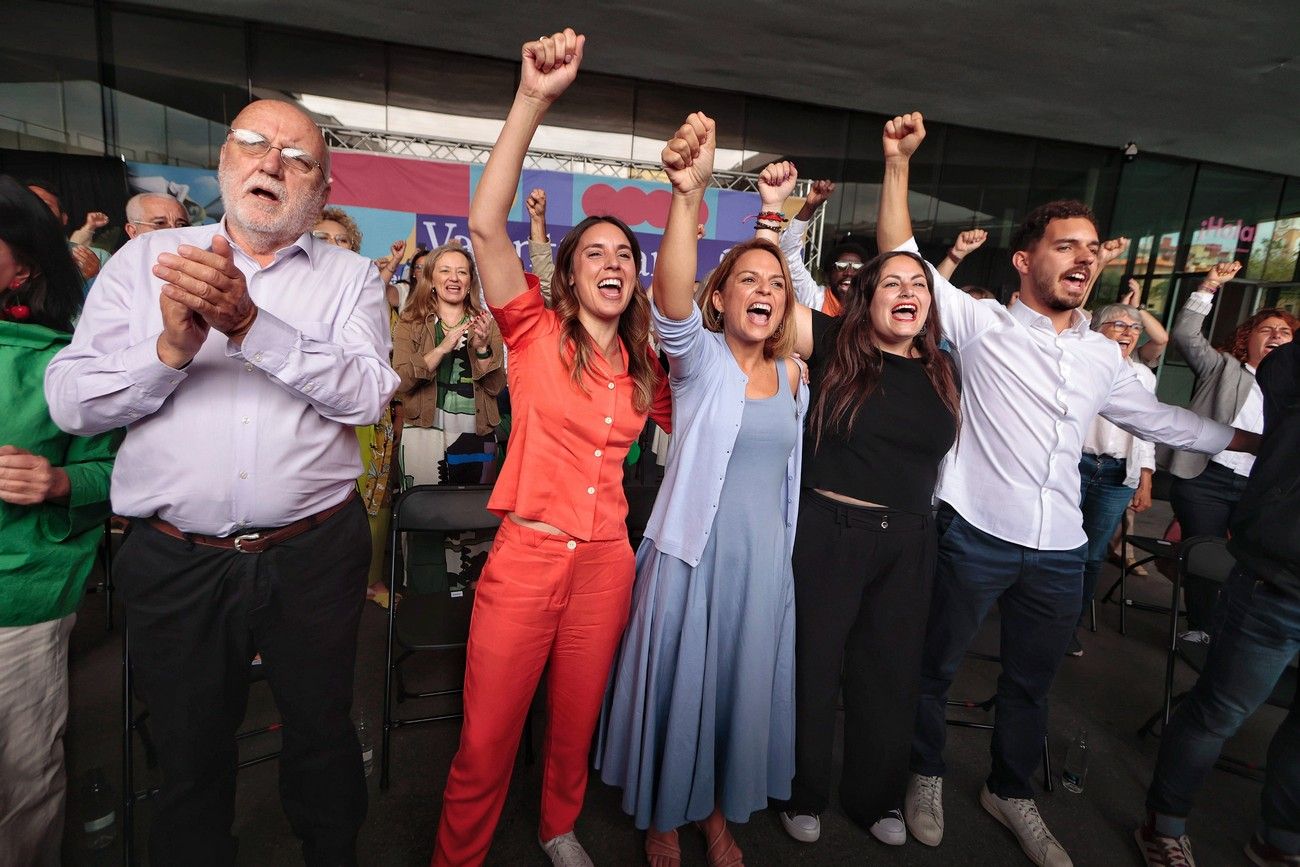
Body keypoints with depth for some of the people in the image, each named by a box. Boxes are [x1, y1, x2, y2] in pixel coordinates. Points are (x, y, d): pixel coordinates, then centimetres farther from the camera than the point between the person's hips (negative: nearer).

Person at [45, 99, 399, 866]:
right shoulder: (146, 260, 5)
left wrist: (251, 325, -24)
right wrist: (172, 347, -19)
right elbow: (70, 401, -2)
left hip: (313, 554, 0)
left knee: (322, 734, 18)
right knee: (190, 751, 19)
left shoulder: (351, 278, 1)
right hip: (175, 562, 1)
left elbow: (366, 395, -15)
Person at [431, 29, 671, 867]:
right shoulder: (536, 335, -5)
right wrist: (533, 100, -25)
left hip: (607, 561, 4)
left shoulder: (646, 370, 7)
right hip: (527, 555, -3)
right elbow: (486, 224, -18)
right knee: (486, 740, 7)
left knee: (576, 725, 21)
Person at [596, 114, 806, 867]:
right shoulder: (700, 358, -10)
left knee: (743, 685, 18)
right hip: (695, 549, -5)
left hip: (765, 557, 5)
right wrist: (690, 193, -45)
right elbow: (671, 301, -32)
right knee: (679, 684, 9)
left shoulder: (792, 376, 6)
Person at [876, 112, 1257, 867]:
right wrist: (899, 163, -17)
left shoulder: (1103, 356, 9)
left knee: (1033, 683, 21)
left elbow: (1157, 418, 23)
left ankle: (1012, 792, 44)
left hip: (1060, 551, 5)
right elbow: (903, 260, -10)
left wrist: (1255, 440, 26)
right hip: (975, 537, -5)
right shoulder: (982, 325, -6)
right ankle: (927, 775, 38)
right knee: (936, 668, 12)